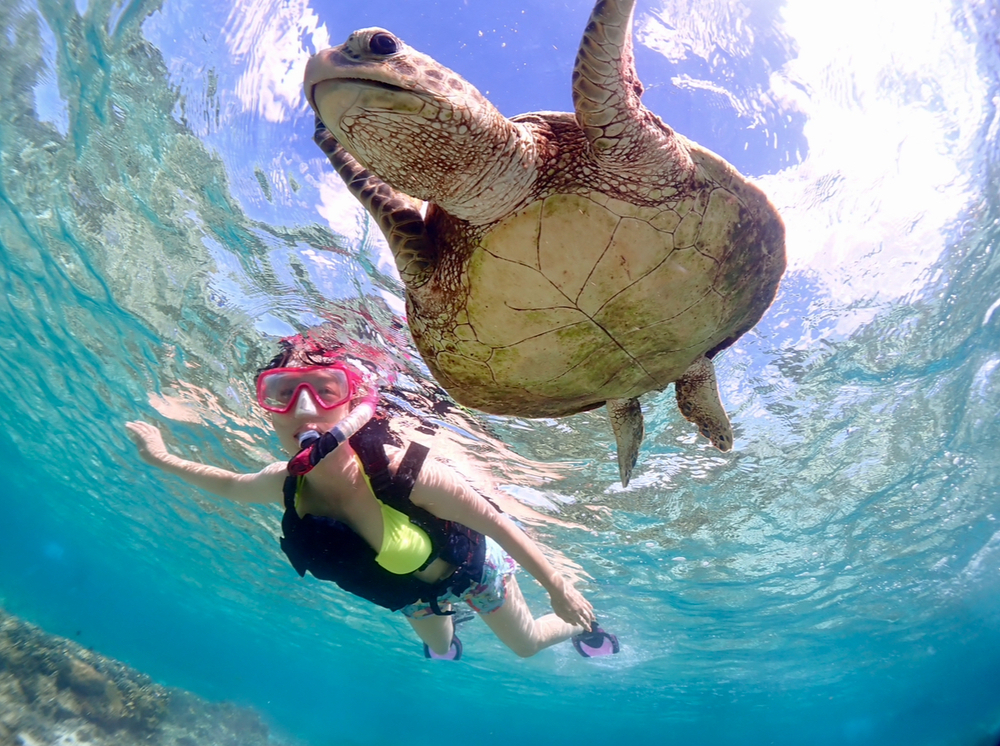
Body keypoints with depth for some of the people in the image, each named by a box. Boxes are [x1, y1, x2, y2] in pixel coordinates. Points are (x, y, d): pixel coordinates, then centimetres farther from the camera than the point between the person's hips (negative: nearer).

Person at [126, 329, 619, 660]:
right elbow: (233, 487, -3)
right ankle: (448, 639, 72)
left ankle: (580, 627, 54)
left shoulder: (402, 472, -45)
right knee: (440, 653, 35)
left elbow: (494, 521, -33)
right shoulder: (285, 484, -29)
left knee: (526, 645, 22)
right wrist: (164, 460, -6)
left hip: (469, 568, -4)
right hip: (411, 591, 5)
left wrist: (557, 587, -24)